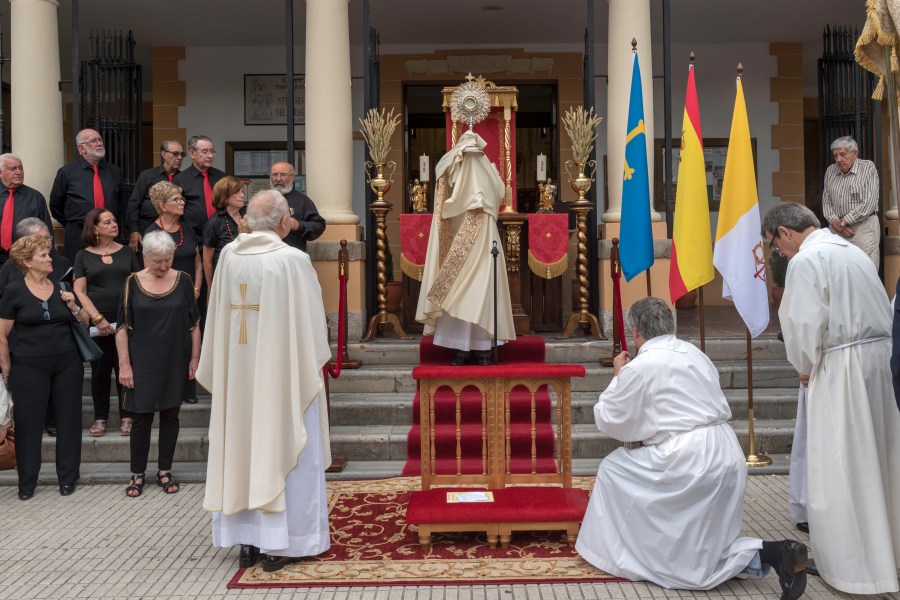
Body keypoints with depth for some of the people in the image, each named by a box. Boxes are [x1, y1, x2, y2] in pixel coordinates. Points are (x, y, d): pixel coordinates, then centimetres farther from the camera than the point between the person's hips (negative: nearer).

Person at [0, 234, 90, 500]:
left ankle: (68, 478, 20)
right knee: (28, 423, 3)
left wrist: (73, 306, -7)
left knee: (68, 420, 7)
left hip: (68, 364, 3)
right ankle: (26, 483, 17)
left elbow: (85, 323, 11)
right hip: (28, 368, -3)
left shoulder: (61, 287, 6)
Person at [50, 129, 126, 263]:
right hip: (78, 237, -2)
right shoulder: (66, 172, 1)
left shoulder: (115, 171, 10)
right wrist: (73, 225, 11)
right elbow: (56, 204, 9)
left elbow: (121, 202, 22)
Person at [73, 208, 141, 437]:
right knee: (100, 371, 4)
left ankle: (126, 417, 11)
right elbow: (79, 291, 1)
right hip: (97, 322, 0)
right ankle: (100, 418, 15)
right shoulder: (83, 256, 6)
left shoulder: (127, 252, 9)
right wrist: (98, 318, -10)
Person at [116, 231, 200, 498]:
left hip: (175, 363, 1)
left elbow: (194, 324, 4)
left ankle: (165, 471, 21)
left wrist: (195, 358, 1)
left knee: (170, 415, 8)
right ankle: (137, 474, 16)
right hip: (142, 363, -1)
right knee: (142, 417, 3)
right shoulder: (133, 283, -3)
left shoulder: (183, 281, -1)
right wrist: (124, 365, -7)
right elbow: (122, 327, -2)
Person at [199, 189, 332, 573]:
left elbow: (218, 318, 6)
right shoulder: (293, 260, -14)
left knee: (241, 449, 13)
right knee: (282, 451, 6)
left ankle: (246, 541, 21)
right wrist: (313, 363, 7)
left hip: (238, 375, 4)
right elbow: (311, 323, -9)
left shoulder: (229, 255, -1)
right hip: (284, 372, -4)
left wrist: (226, 370, 16)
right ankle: (279, 544, 11)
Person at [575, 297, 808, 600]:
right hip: (728, 458, 9)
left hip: (691, 462, -9)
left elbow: (608, 422, 3)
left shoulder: (640, 367, -7)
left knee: (613, 468, 7)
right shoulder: (694, 353, 16)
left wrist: (618, 376, 15)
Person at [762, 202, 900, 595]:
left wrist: (805, 366, 2)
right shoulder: (851, 250, 14)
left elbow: (805, 325, -16)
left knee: (840, 470, 2)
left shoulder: (806, 260, -12)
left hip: (844, 369, -9)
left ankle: (856, 567, 11)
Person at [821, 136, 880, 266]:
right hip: (836, 229, 4)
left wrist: (844, 221, -10)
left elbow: (869, 203, -11)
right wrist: (835, 222, -6)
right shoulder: (830, 171, 11)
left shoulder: (868, 167, -3)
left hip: (863, 227, -4)